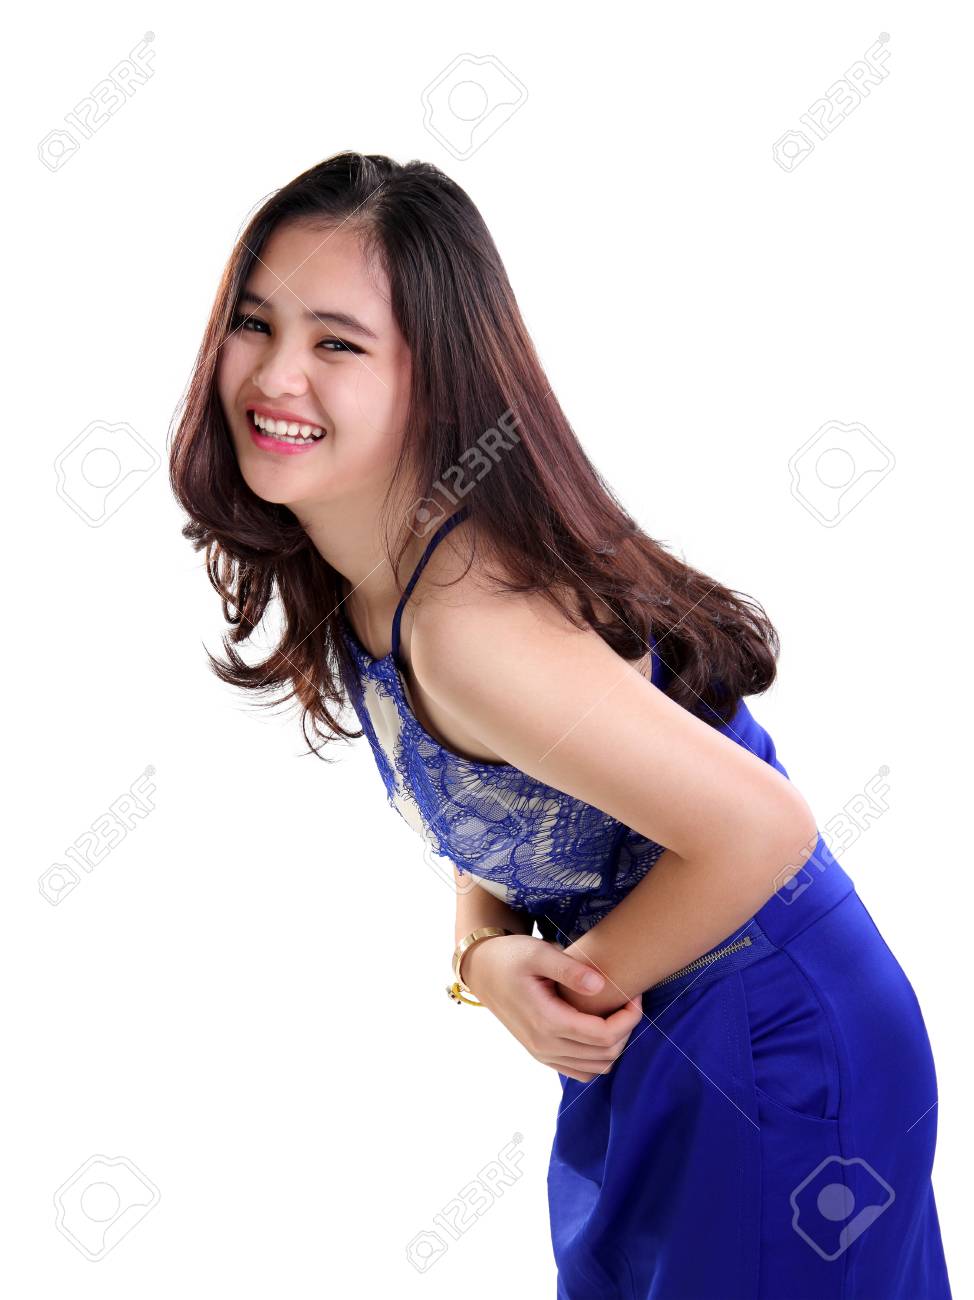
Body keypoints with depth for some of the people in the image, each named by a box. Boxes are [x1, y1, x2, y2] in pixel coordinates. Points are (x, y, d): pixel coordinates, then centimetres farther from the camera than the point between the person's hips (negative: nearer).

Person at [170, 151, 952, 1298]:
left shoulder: (470, 623, -33)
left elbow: (759, 830, -30)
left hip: (774, 1065, -8)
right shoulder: (348, 581, -4)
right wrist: (487, 963, -13)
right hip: (645, 1039, 8)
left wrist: (581, 983, -15)